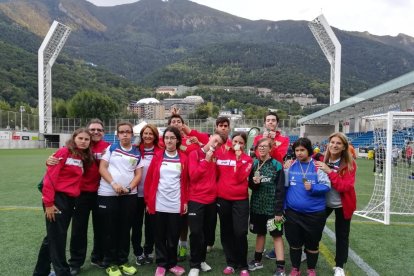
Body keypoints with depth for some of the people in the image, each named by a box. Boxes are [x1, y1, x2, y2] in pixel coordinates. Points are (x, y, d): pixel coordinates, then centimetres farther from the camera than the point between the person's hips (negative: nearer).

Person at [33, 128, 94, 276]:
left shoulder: (84, 158, 11)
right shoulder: (64, 152, -10)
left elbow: (77, 180, 10)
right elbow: (50, 177, -14)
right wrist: (48, 202, -17)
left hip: (70, 201, 8)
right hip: (57, 199, -8)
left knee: (53, 237, 19)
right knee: (57, 238, 3)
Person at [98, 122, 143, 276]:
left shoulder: (137, 153, 8)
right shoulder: (111, 149, 4)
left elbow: (138, 174, 4)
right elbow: (102, 167, -3)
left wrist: (129, 188, -12)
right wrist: (113, 184, -16)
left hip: (129, 195, 2)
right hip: (108, 194, -2)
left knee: (125, 229, 10)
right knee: (110, 229, 5)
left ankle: (123, 261, 25)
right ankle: (110, 263, 19)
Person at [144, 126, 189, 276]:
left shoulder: (183, 158, 2)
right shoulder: (157, 157, 1)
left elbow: (186, 182, 4)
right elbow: (149, 180, 2)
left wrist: (185, 201, 0)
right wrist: (148, 201, 0)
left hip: (176, 205, 0)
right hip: (158, 204, 0)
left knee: (173, 237, 10)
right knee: (159, 236, 10)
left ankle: (172, 263, 28)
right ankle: (161, 264, 26)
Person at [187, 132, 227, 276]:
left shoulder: (216, 156, 9)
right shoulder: (195, 154, -6)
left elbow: (217, 175, 14)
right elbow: (193, 176, -14)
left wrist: (215, 162, -1)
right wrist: (206, 161, -17)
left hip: (212, 200, 5)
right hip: (196, 199, -5)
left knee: (207, 231, 13)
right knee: (196, 232, -3)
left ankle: (201, 260, 31)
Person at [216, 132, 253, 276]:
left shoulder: (247, 159, 0)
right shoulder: (220, 154, 3)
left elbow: (240, 178, -15)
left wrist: (238, 158, -18)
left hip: (240, 200, -2)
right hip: (222, 199, 2)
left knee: (240, 233, -6)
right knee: (226, 232, 11)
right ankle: (231, 262, 27)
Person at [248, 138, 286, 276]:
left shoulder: (277, 165, -9)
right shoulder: (254, 164, 4)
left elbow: (280, 190, -11)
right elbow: (250, 185, 10)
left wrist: (279, 211, -14)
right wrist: (254, 182, -14)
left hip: (272, 207, -4)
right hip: (257, 205, 4)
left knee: (277, 235, 2)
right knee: (260, 233, 17)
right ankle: (257, 260, 32)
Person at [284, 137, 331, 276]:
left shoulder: (317, 165, -8)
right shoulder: (291, 165, 0)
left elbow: (326, 186, -8)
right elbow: (285, 184, 3)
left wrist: (312, 188, -24)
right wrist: (286, 170, -9)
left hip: (314, 212, -2)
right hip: (292, 211, 3)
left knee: (312, 243, 13)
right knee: (294, 241, 15)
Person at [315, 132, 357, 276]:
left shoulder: (350, 164, -16)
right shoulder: (321, 160, -9)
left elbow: (345, 186, -27)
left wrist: (329, 171, -35)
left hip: (342, 204, -2)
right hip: (323, 202, 2)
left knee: (342, 235, 10)